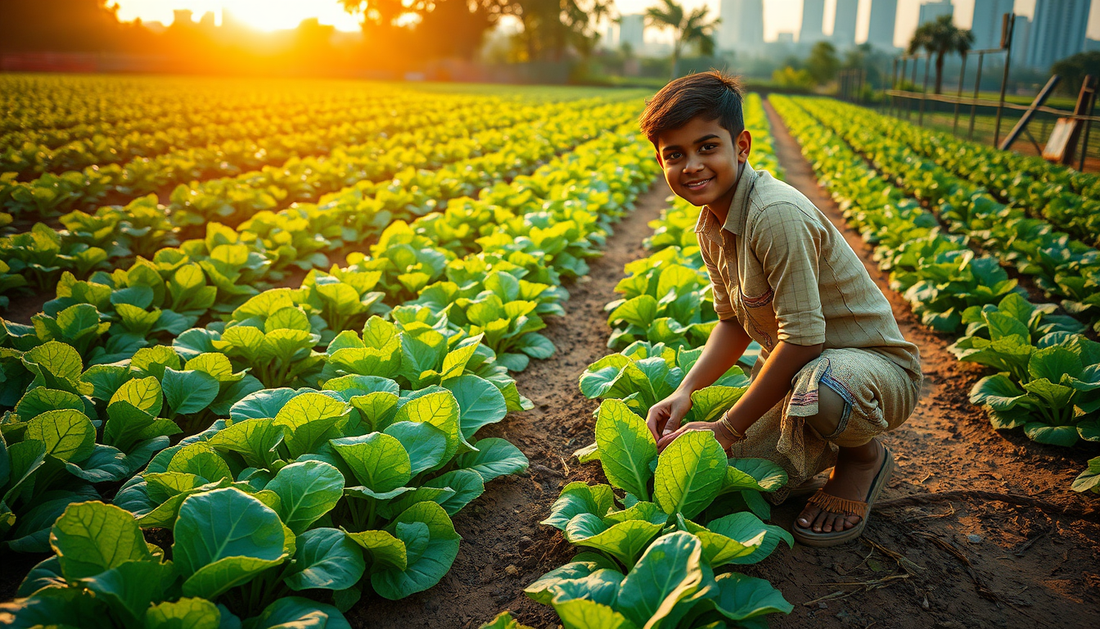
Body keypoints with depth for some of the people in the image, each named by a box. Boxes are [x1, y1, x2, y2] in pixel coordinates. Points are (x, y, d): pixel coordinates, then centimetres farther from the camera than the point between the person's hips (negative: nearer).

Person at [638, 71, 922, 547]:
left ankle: (865, 456, -4)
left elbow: (802, 338, -28)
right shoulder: (710, 226, 0)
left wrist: (728, 428, -22)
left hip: (878, 365, -7)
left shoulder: (777, 214, -28)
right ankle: (835, 444, 19)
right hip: (796, 368, 8)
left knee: (819, 388, -42)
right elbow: (732, 321, 6)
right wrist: (685, 391, -9)